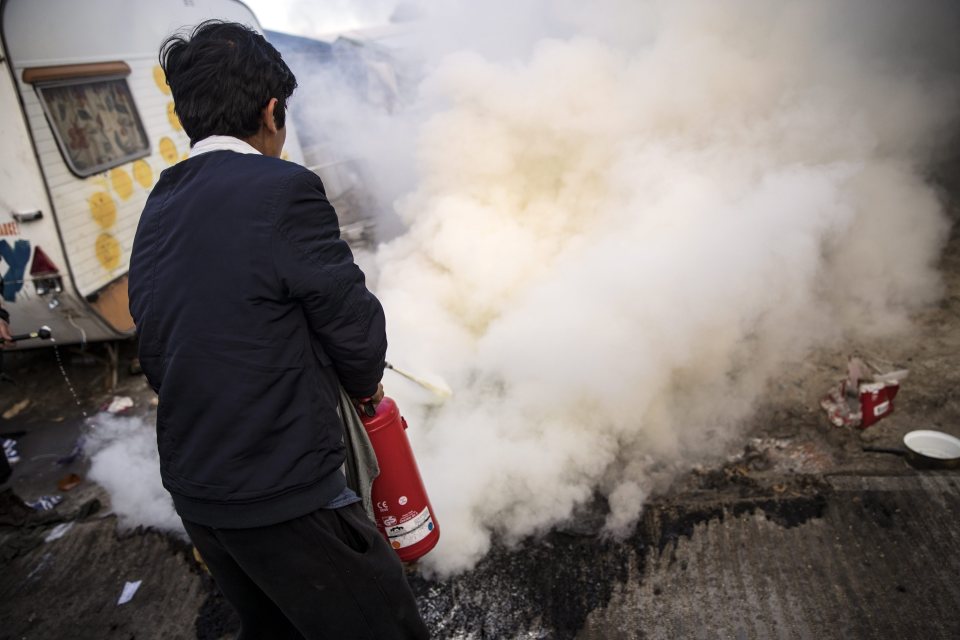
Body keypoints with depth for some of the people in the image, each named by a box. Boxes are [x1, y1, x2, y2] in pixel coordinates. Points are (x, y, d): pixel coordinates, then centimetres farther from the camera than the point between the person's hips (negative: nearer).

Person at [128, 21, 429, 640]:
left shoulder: (157, 211, 6)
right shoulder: (286, 189, -19)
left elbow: (157, 356, 10)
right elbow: (355, 325, -13)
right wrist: (366, 383, 8)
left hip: (191, 489, 8)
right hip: (282, 494, -8)